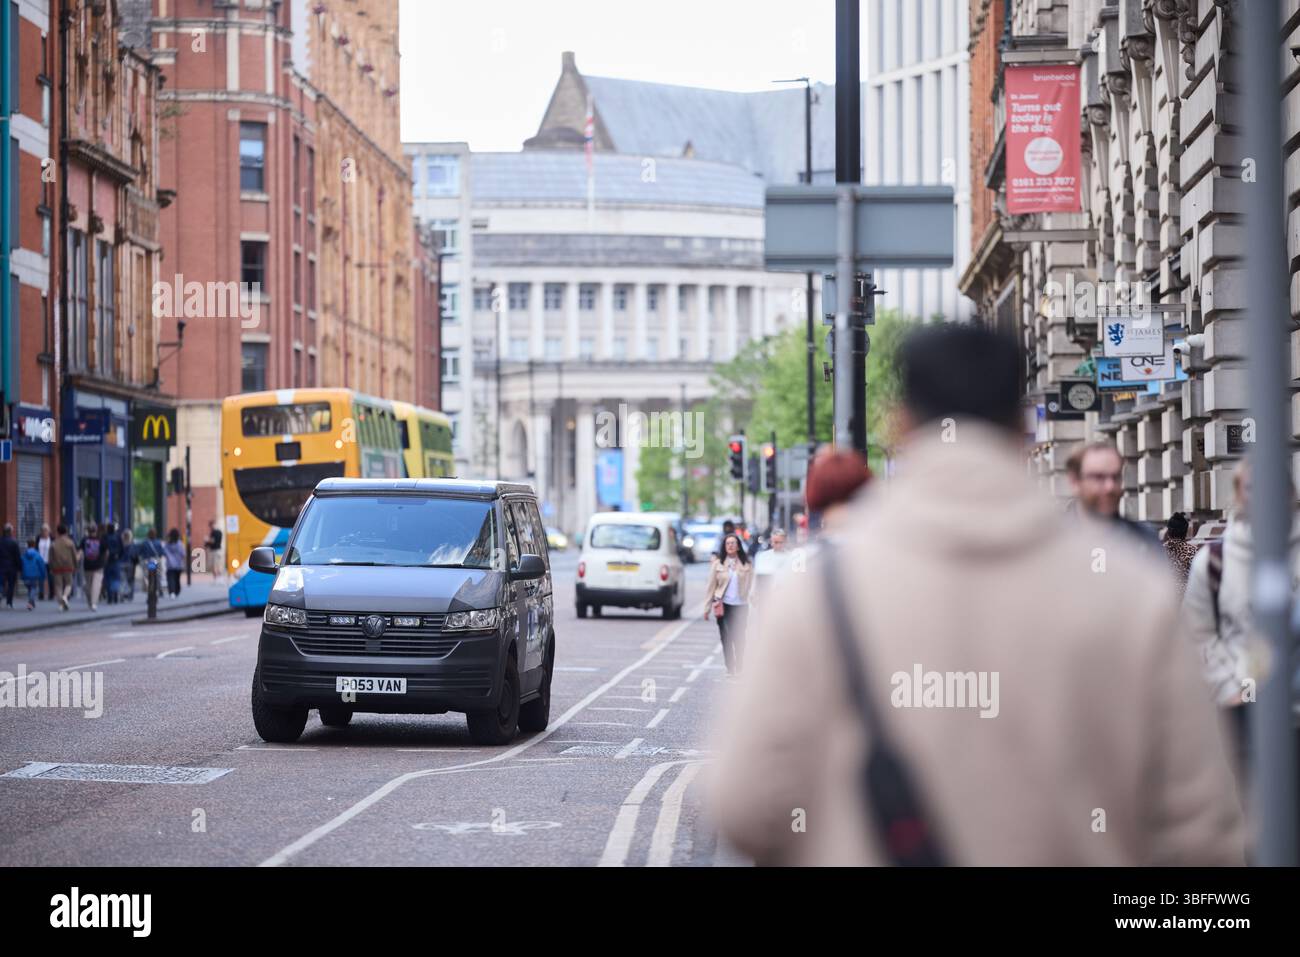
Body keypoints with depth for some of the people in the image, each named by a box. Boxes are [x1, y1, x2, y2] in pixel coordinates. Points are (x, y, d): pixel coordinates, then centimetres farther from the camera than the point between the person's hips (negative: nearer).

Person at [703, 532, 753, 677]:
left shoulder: (746, 565, 2)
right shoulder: (717, 564, 3)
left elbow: (750, 584, 5)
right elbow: (711, 586, 5)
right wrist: (707, 608, 3)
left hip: (740, 605, 0)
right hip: (723, 605, 0)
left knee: (739, 638, 1)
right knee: (726, 639, 0)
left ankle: (739, 669, 12)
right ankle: (730, 669, 8)